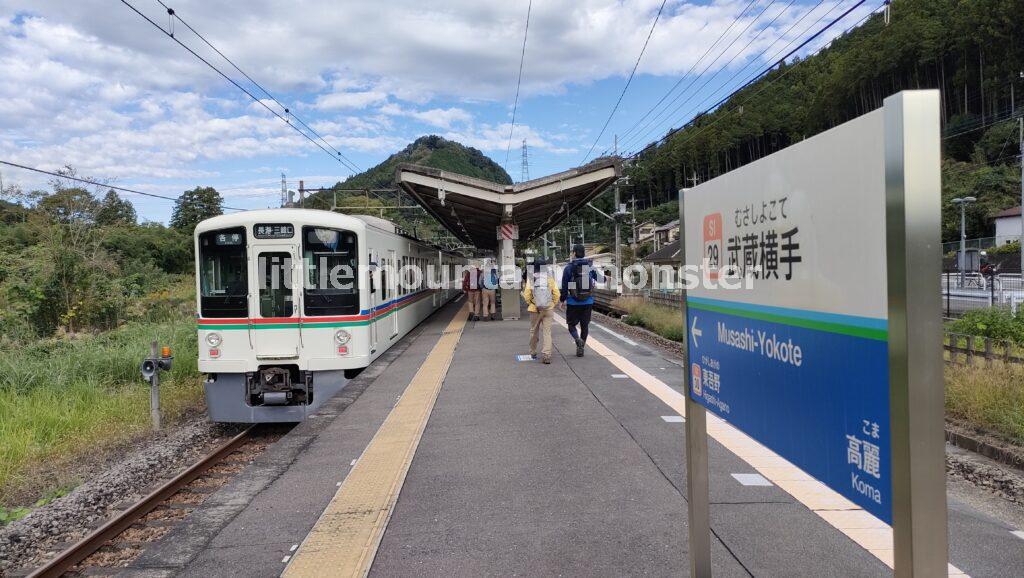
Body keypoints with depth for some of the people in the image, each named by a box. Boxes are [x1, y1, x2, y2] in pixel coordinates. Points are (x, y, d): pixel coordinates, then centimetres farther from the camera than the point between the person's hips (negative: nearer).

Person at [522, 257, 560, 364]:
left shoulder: (531, 278, -7)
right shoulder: (550, 278, -1)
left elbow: (527, 294, -10)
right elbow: (556, 294, -2)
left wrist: (529, 304, 7)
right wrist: (552, 304, 11)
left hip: (535, 309, -1)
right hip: (548, 309, 1)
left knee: (534, 331, 15)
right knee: (547, 332, 2)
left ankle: (533, 353, 28)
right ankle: (546, 355, -9)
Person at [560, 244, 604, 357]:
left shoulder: (569, 268, -8)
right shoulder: (590, 267, 1)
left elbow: (564, 286, -8)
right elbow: (599, 278, 14)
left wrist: (562, 301, 2)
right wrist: (605, 278, 37)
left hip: (573, 302, -3)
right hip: (588, 302, 3)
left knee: (571, 324, 9)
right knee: (585, 325, 12)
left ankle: (578, 339, -18)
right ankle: (581, 348, 15)